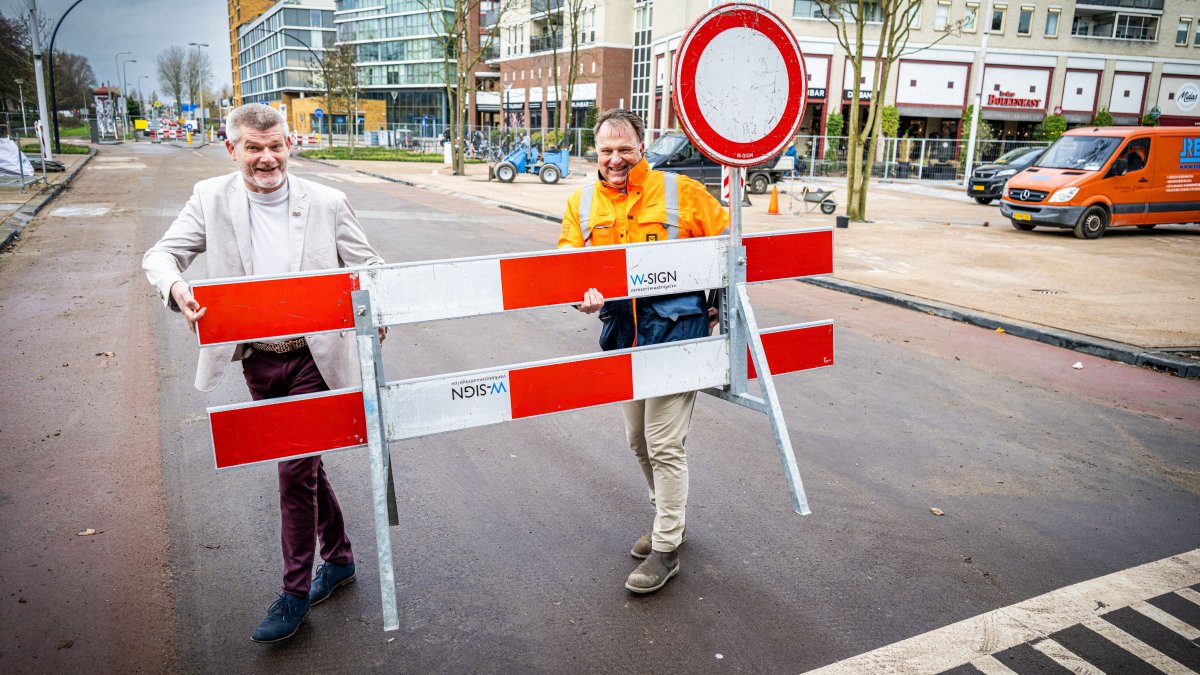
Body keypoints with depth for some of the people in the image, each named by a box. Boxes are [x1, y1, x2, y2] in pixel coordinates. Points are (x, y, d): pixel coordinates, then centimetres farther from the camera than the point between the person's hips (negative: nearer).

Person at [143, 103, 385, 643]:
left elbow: (365, 265, 1)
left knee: (296, 471, -2)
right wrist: (175, 285, -24)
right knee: (304, 464, 17)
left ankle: (295, 593, 16)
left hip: (313, 358, -3)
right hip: (257, 360, 4)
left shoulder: (326, 203, -5)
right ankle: (339, 558, 37)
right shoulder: (211, 199, 0)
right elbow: (161, 254, 1)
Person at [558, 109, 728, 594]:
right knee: (639, 440, 19)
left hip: (674, 332, -6)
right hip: (623, 336, 6)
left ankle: (666, 548, 14)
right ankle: (668, 519, 41)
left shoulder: (679, 192, -6)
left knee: (664, 445, -3)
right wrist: (583, 293, -20)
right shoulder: (582, 203, 6)